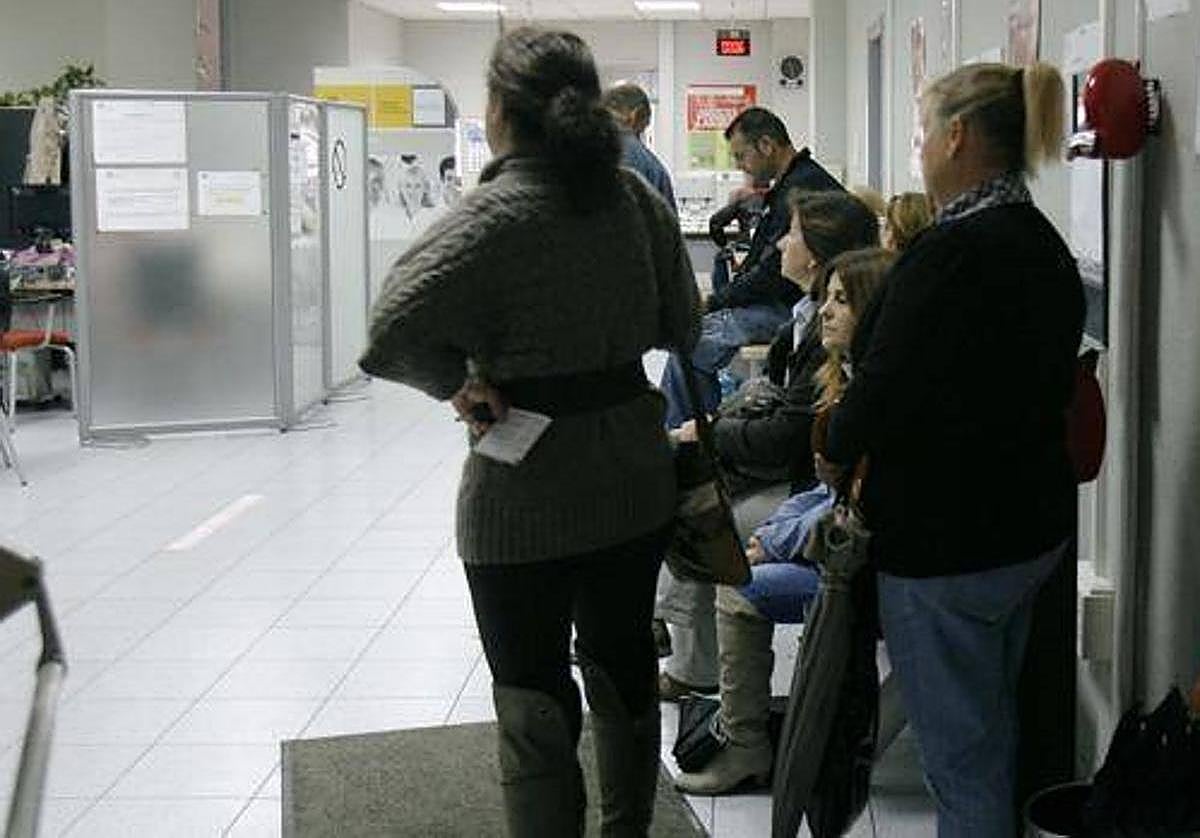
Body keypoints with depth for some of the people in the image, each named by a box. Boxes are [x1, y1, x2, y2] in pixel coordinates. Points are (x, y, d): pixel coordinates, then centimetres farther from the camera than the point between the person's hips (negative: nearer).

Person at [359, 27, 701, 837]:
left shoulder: (492, 215, -17)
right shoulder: (639, 198, 1)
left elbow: (395, 335, -29)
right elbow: (683, 327, 11)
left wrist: (459, 382, -13)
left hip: (525, 498, -6)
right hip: (635, 482, 6)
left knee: (533, 695, 6)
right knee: (624, 664, 22)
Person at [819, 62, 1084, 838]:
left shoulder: (952, 251, -21)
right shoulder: (1048, 248, 8)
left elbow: (885, 387, -23)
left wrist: (837, 448, -1)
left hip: (948, 540, -9)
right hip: (1033, 521, 9)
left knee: (960, 751, 2)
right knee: (996, 725, 23)